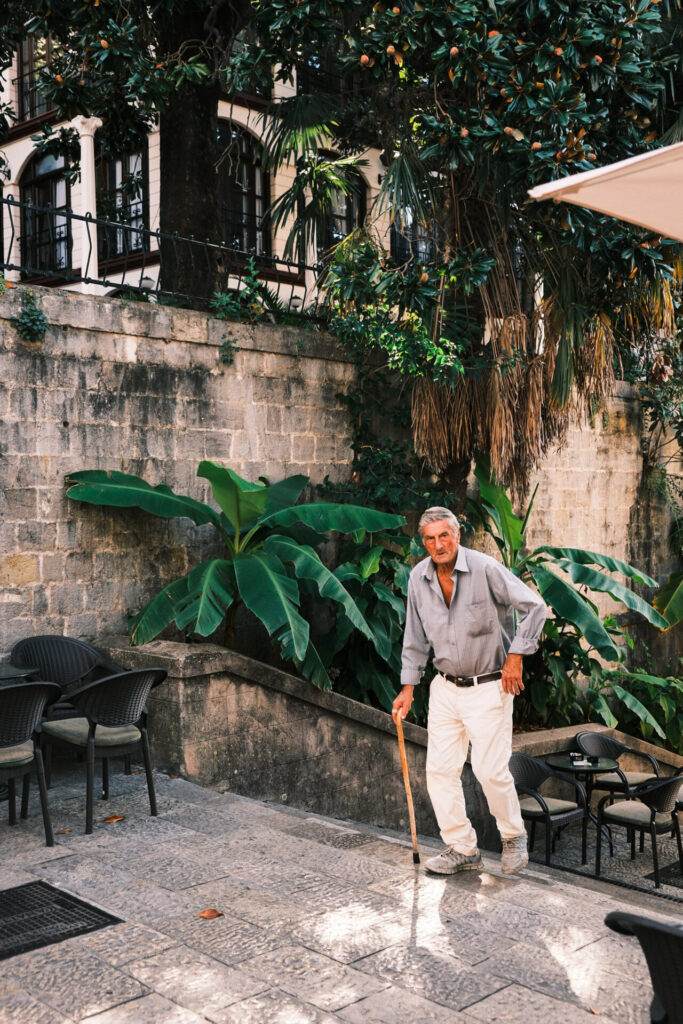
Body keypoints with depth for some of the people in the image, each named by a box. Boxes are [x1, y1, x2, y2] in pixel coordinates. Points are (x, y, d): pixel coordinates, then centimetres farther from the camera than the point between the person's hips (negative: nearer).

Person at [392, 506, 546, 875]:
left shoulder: (485, 569, -16)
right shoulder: (418, 578, 0)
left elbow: (534, 606, -12)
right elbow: (416, 638, 11)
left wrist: (515, 656, -13)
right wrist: (408, 687, 10)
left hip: (489, 686, -5)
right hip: (445, 687, 5)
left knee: (490, 770, -7)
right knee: (440, 769, 3)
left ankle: (514, 837, 20)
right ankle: (462, 849, 17)